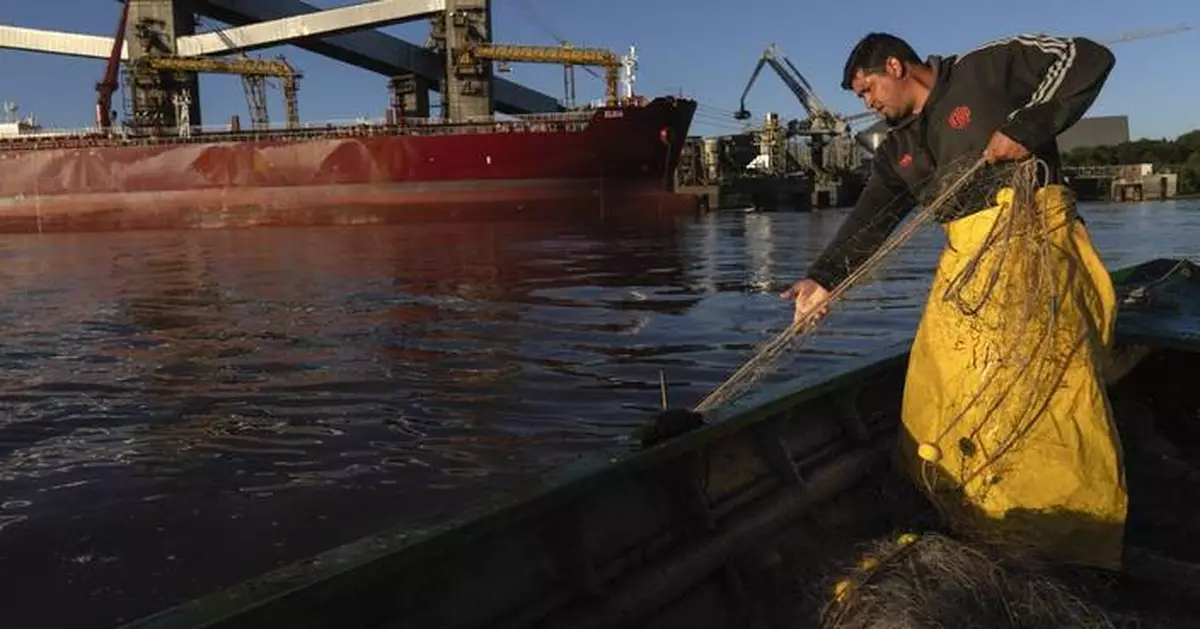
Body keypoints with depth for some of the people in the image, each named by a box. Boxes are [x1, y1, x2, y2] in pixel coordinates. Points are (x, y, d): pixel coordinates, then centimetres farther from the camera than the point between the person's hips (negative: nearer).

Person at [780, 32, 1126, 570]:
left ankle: (1077, 533, 1)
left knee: (1048, 378, -10)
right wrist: (824, 279, -2)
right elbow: (869, 221, 11)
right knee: (940, 389, 0)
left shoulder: (985, 68, 2)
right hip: (966, 259, 7)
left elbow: (1088, 59, -2)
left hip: (1035, 239, -6)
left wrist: (1026, 127, -13)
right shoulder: (897, 151, 18)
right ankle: (963, 519, 12)